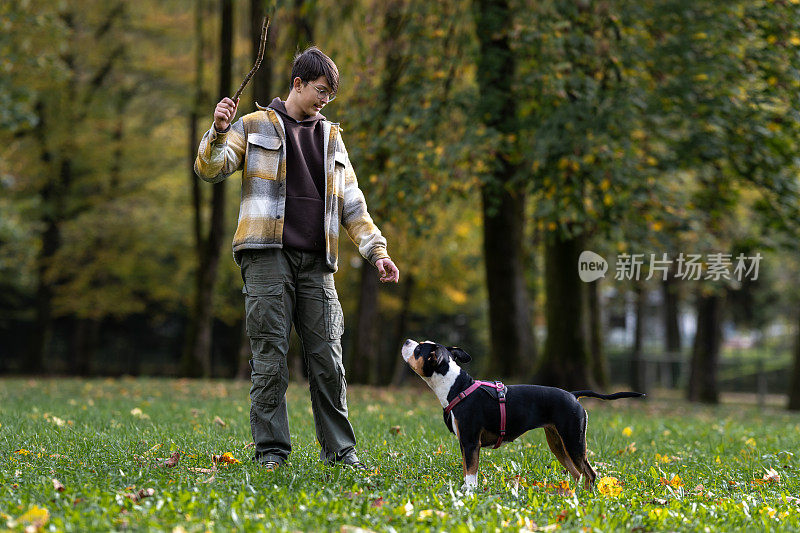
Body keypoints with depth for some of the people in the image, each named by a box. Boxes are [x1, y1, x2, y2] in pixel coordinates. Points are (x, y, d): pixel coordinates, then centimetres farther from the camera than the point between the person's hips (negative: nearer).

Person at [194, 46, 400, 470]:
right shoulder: (255, 126, 10)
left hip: (316, 261, 4)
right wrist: (219, 131, -17)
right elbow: (209, 169, 1)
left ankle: (340, 451, 8)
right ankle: (270, 451, -1)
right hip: (268, 255, -4)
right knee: (270, 358, -6)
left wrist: (377, 251, 12)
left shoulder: (331, 137, 22)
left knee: (328, 360, 1)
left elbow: (352, 203, 22)